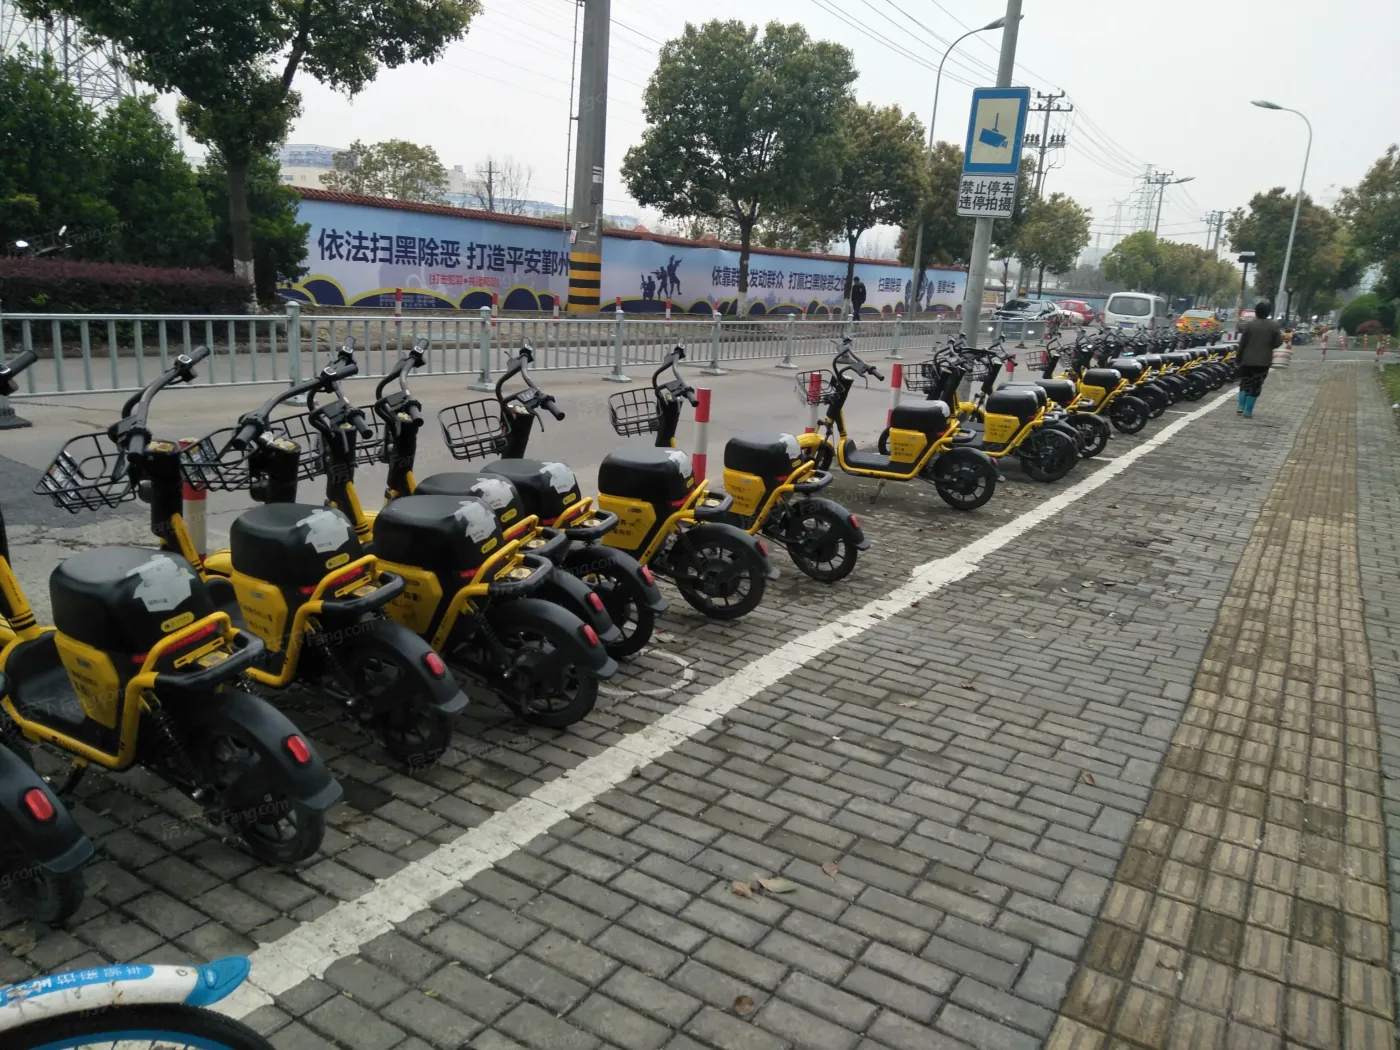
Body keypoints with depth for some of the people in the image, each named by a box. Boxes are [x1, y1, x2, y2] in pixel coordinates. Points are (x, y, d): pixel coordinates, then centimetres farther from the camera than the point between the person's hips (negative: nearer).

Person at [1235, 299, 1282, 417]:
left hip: (1247, 359, 1)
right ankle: (1248, 411, 3)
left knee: (1245, 382, 15)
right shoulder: (1274, 325, -4)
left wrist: (1238, 358, 8)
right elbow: (1277, 343, -4)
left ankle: (1241, 407, 4)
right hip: (1263, 361, 0)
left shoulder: (1249, 325, -4)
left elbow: (1242, 344, -2)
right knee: (1255, 386, 4)